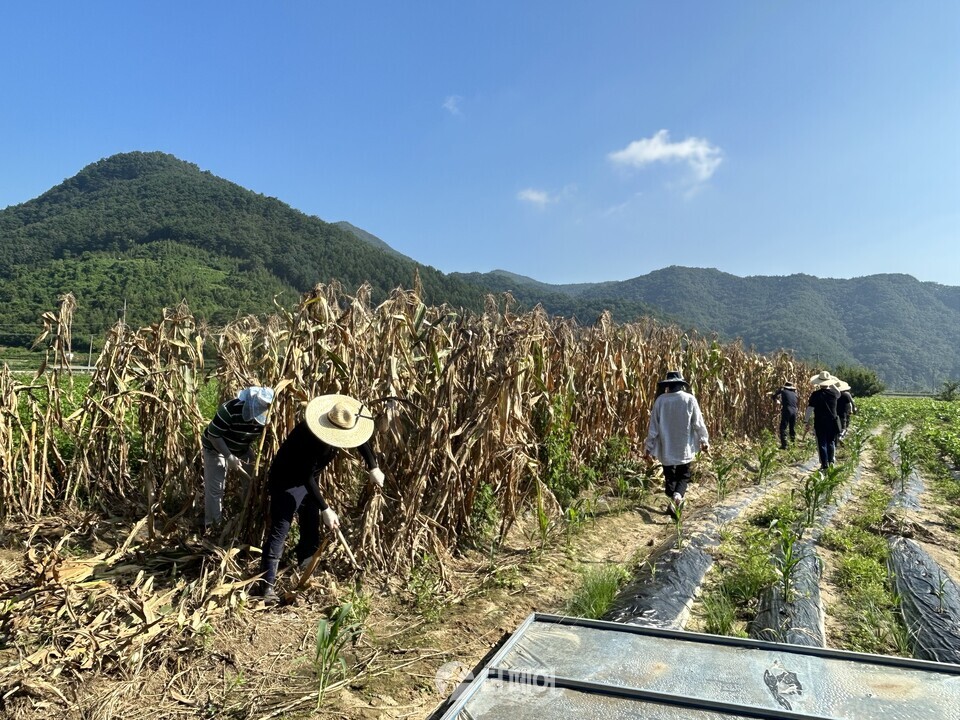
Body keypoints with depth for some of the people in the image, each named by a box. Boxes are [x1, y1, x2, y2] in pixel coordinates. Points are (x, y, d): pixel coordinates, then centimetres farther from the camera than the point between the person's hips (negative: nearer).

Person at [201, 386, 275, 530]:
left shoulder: (266, 415, -20)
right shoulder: (230, 409, -36)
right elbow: (213, 435, -27)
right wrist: (229, 457, -28)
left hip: (242, 449, 5)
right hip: (216, 448, -5)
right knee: (215, 488, -4)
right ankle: (212, 524, 14)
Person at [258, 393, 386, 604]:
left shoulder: (341, 426, -18)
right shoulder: (307, 435, -38)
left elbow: (361, 438, 3)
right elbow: (306, 476, -33)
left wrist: (373, 468, -1)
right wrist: (325, 509, -31)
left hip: (309, 479, 8)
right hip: (287, 481, -7)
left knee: (311, 531, 14)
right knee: (279, 531, -11)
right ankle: (267, 586, -6)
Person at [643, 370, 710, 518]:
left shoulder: (660, 400, -6)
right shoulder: (689, 399, -8)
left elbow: (653, 427, -3)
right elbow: (699, 423, -3)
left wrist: (649, 448, 5)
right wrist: (705, 441, 13)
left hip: (666, 449, 1)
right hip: (685, 448, -1)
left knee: (669, 477, 15)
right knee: (683, 477, 10)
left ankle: (672, 501, 18)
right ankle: (677, 497, -16)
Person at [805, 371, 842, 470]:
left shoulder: (815, 394, -12)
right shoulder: (833, 393, -2)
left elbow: (809, 409, -12)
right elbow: (839, 394, 24)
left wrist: (806, 421, -4)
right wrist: (832, 385, 16)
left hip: (820, 423, -3)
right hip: (832, 422, 3)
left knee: (822, 444, 3)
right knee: (831, 442, 17)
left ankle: (825, 465, 3)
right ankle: (831, 461, 12)